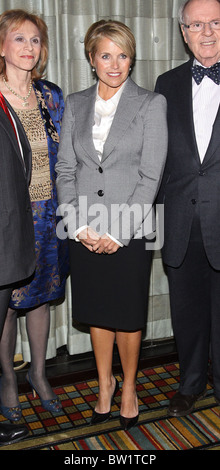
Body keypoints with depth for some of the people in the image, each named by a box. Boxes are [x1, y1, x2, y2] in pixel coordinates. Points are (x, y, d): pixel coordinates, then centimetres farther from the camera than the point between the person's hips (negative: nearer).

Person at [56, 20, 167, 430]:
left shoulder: (151, 104, -2)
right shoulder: (75, 104, 8)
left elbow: (151, 176, -7)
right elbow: (65, 169, 6)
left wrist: (118, 233, -12)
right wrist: (78, 223, -6)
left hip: (129, 232, -3)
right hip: (84, 232, 3)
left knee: (127, 315, 8)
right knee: (96, 312, 14)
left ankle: (129, 387, 30)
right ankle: (105, 383, 34)